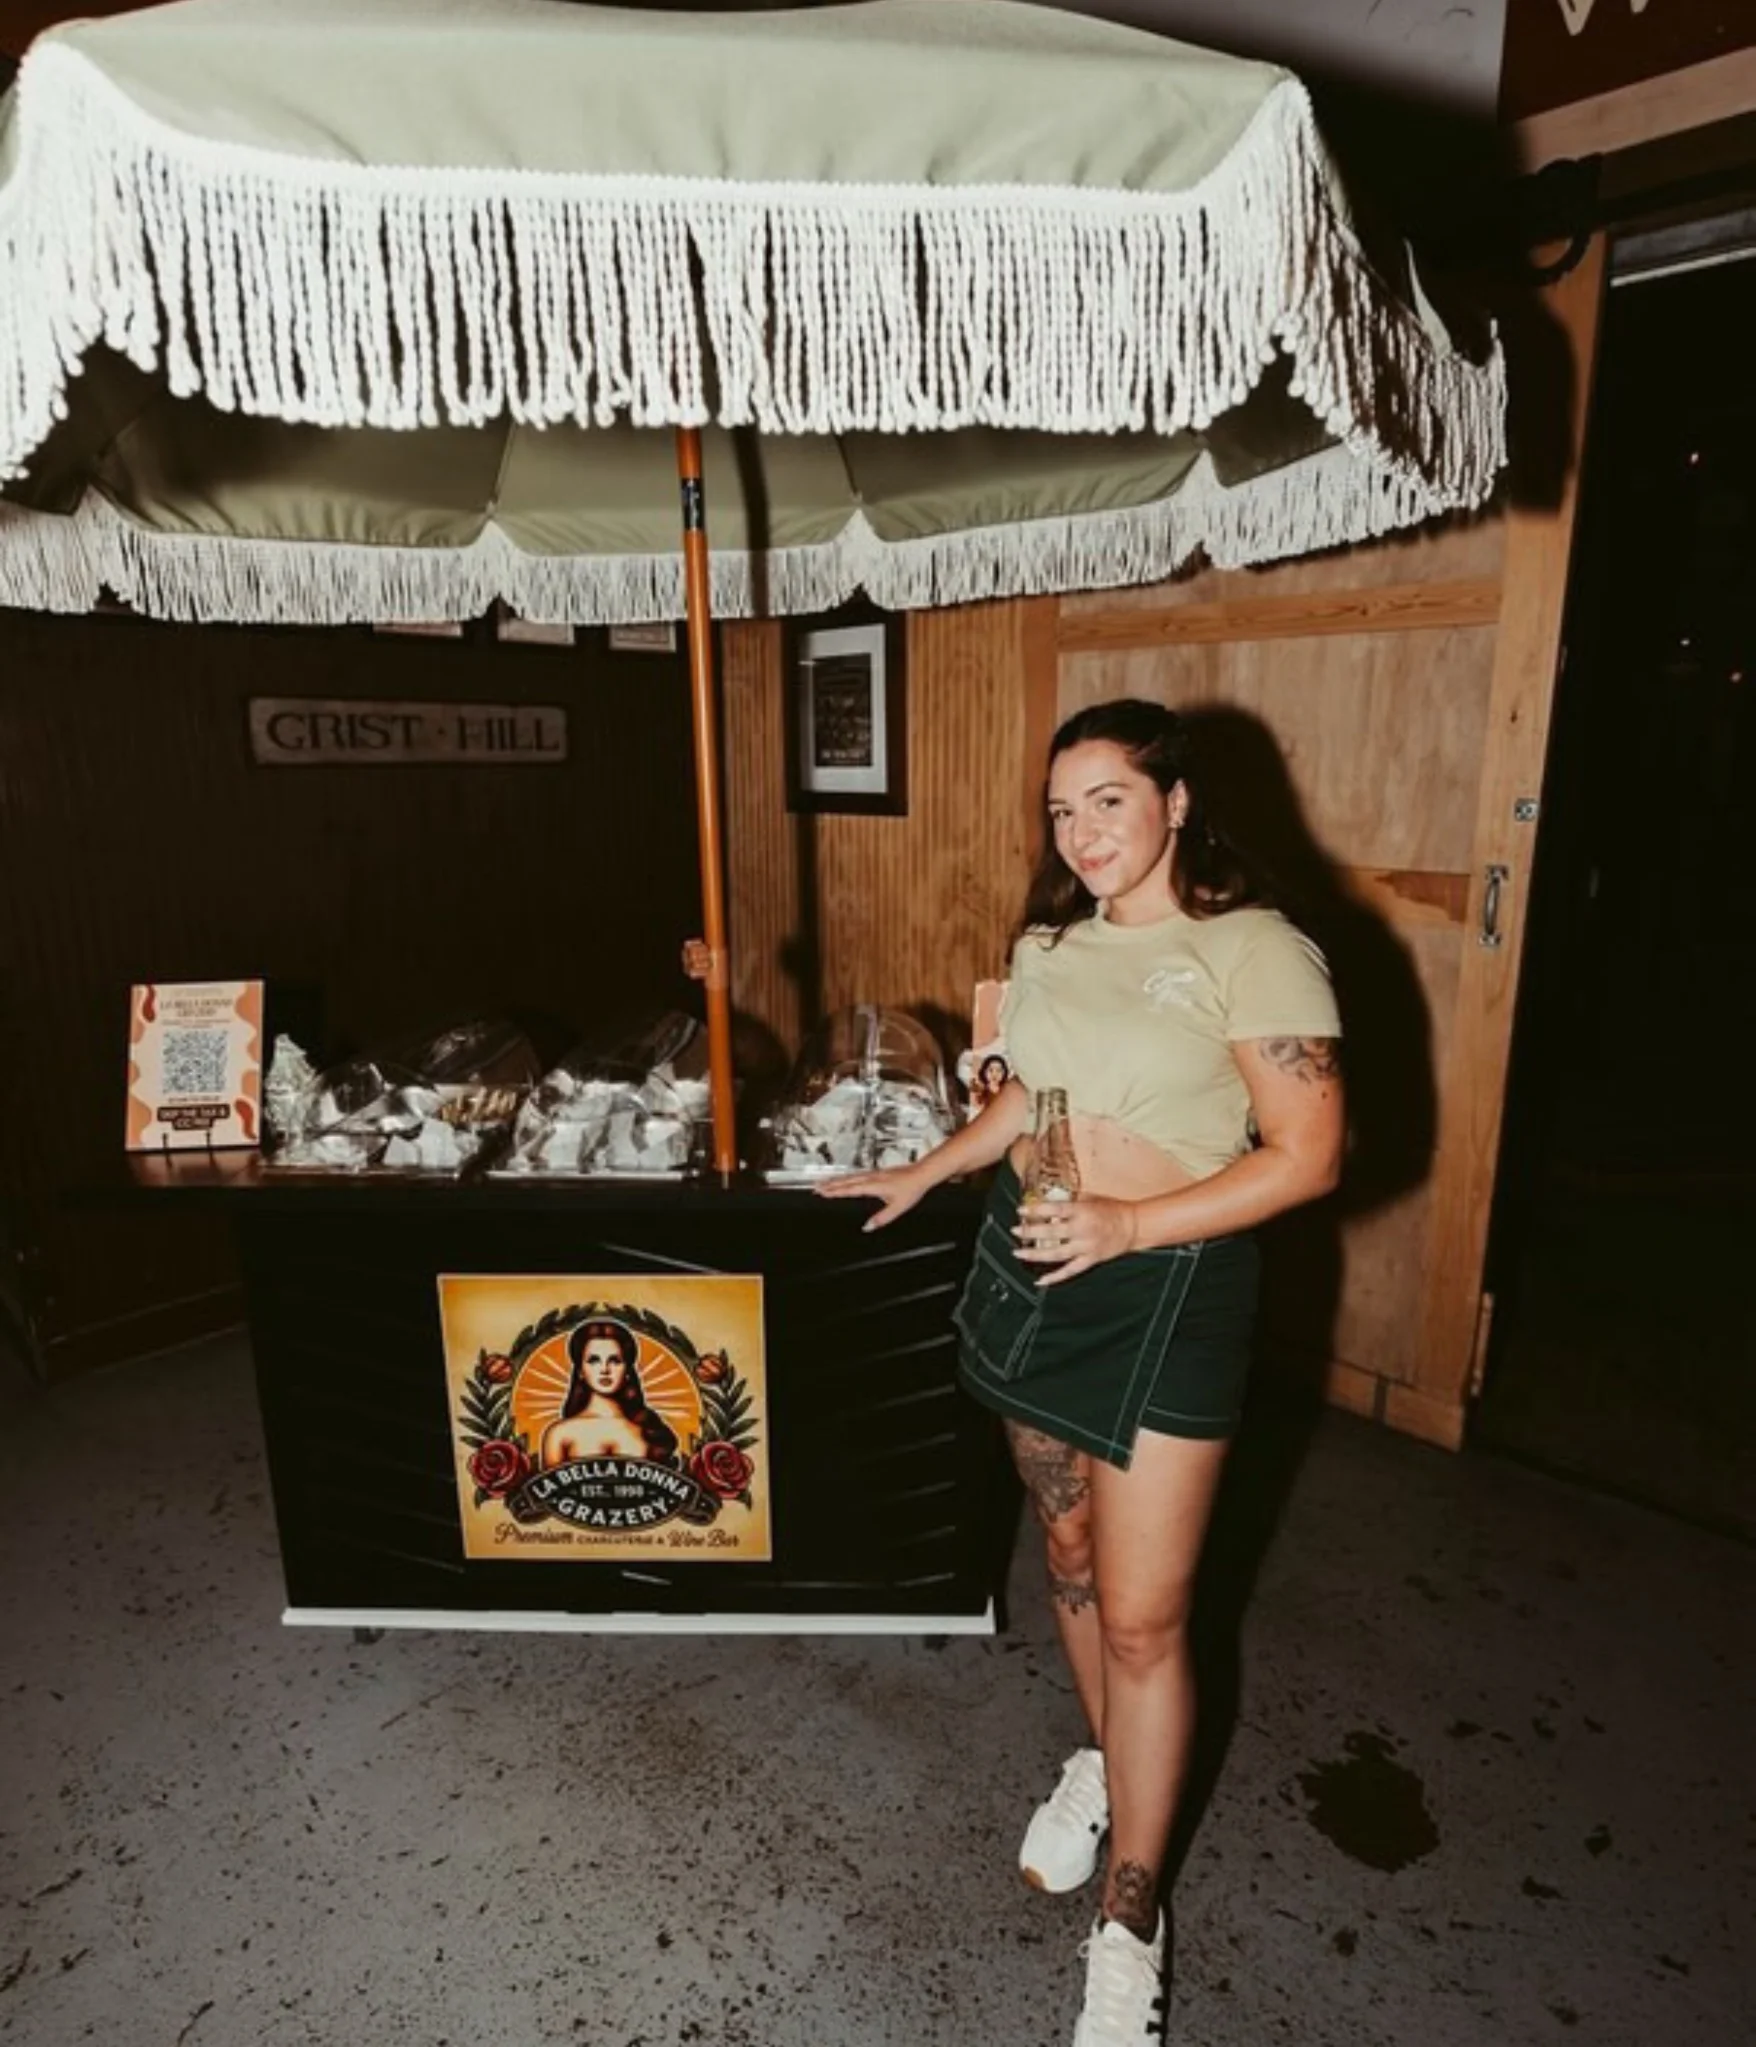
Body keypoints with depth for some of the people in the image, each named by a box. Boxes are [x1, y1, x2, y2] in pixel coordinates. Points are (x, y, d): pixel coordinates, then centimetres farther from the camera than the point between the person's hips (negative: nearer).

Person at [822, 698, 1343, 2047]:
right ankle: (1105, 1763, 47)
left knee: (1143, 1618, 2)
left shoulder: (1257, 952, -14)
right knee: (1070, 1548, 21)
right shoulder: (1054, 939, 6)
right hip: (1031, 1263, 6)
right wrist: (931, 1172, 14)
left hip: (1165, 1289, -6)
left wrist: (1130, 1223, -24)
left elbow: (1308, 1158, -16)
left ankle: (1131, 1919, 24)